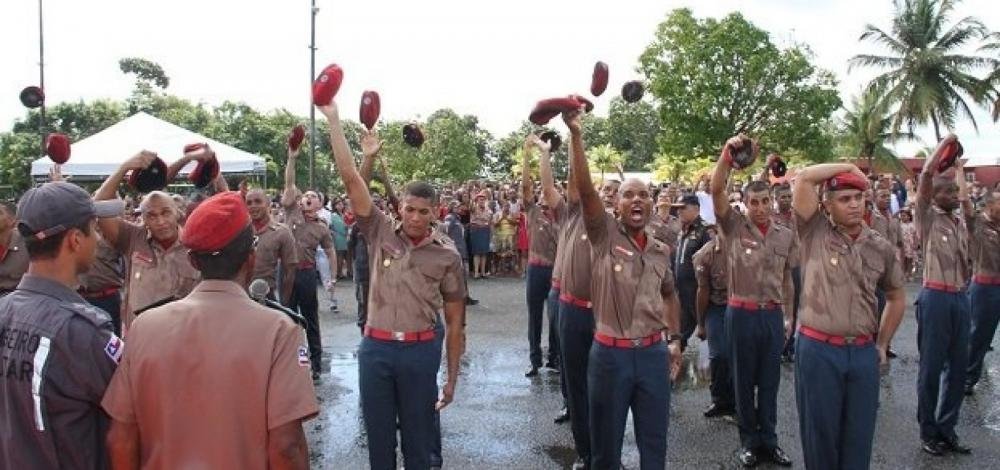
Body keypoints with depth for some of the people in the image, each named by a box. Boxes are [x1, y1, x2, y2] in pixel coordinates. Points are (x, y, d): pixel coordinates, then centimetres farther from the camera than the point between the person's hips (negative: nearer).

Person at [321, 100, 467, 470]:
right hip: (375, 347, 1)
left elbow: (455, 321, 3)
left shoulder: (447, 255, -2)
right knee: (378, 434, 13)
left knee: (417, 435, 12)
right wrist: (333, 119, -11)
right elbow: (350, 177, -6)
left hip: (420, 350, -1)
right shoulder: (381, 234, -1)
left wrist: (452, 377, 1)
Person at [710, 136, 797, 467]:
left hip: (773, 315, 3)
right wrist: (728, 152, -30)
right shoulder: (734, 226, -4)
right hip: (742, 314, -3)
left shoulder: (786, 235, 5)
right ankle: (749, 442, 22)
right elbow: (716, 190, -18)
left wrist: (788, 317, 15)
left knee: (770, 382, 12)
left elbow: (786, 279, 13)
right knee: (744, 381, 8)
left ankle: (768, 441, 26)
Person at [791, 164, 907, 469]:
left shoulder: (882, 248, 5)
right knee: (820, 431, 8)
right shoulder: (815, 232, -4)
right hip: (818, 349, -3)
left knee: (859, 434, 12)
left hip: (864, 352, 3)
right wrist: (849, 167, -4)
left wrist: (882, 344, 17)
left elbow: (896, 298, 19)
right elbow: (805, 178, -16)